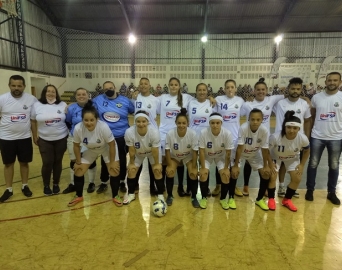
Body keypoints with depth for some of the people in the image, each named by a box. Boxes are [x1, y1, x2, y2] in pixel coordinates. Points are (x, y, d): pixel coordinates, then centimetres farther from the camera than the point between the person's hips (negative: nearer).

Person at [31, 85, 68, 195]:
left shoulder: (63, 105, 0)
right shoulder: (37, 105, -1)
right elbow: (33, 121, 6)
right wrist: (34, 136, 5)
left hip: (61, 139, 1)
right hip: (45, 140, 0)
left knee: (57, 162, 10)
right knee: (47, 163, 1)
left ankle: (56, 184, 27)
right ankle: (46, 185, 22)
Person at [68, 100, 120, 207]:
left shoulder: (104, 127, -38)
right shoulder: (78, 128, -30)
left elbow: (112, 145, -24)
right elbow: (76, 146, -11)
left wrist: (112, 162, -16)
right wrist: (78, 162, -3)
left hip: (107, 149, -3)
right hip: (90, 150, 3)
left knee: (114, 172, -10)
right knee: (78, 172, 0)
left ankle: (115, 196, 15)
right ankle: (79, 196, 25)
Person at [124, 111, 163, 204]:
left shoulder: (154, 132, -39)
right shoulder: (129, 132, -36)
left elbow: (155, 151, -26)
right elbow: (131, 150, -21)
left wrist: (157, 164, -14)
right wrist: (131, 163, -8)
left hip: (153, 152, -1)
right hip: (138, 153, 2)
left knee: (157, 171, -7)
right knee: (131, 171, -2)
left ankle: (160, 195, 14)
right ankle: (131, 194, 21)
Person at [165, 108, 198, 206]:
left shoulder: (192, 134, -31)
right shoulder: (170, 133, -31)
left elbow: (194, 152, -19)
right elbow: (167, 150, -17)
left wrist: (193, 168, -16)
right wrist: (169, 165, -15)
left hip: (188, 157, 0)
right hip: (174, 157, 0)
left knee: (193, 174, -17)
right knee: (169, 172, -19)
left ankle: (194, 197, 8)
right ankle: (170, 196, 6)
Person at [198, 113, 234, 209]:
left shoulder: (227, 134, -29)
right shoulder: (204, 132, -31)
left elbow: (228, 152, -18)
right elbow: (202, 151, -22)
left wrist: (226, 168, -15)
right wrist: (203, 168, -20)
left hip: (221, 156, 1)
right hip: (207, 156, 0)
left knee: (225, 175, -15)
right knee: (203, 174, -19)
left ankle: (223, 198, 11)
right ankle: (204, 198, 7)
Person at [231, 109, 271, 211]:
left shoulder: (264, 131, -28)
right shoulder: (243, 128, -35)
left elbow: (264, 149, -16)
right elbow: (239, 148, -30)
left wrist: (266, 166, -10)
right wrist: (235, 166, -27)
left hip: (255, 154, 3)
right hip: (241, 153, -2)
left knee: (266, 174, -4)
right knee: (234, 173, -18)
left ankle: (259, 199, 18)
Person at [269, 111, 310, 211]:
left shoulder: (303, 139, -30)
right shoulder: (275, 137, -41)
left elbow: (307, 150, -6)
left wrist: (302, 164, -6)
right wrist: (270, 164, -20)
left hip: (293, 159, 3)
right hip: (275, 157, -3)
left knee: (297, 179, -5)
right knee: (272, 177, -14)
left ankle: (287, 200, 17)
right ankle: (271, 199, 11)